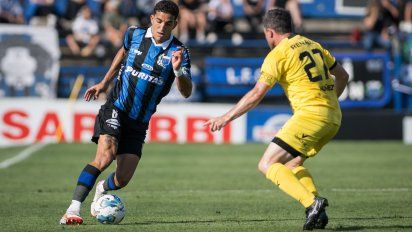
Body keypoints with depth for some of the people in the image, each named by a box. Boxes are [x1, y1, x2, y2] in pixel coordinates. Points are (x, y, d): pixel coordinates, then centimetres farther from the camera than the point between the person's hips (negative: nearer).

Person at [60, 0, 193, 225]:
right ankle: (73, 209, -28)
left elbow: (186, 92, -17)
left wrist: (178, 70, -35)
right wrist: (104, 82, 24)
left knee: (123, 179, -1)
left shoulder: (178, 52, -7)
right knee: (105, 156, -27)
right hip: (115, 109, -2)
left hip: (139, 122, 2)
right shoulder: (134, 34, -3)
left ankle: (103, 188, 37)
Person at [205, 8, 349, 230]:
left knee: (267, 165, -6)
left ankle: (312, 203, -23)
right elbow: (342, 76, 24)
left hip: (310, 114, -8)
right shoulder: (313, 45, 17)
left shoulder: (278, 54, -5)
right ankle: (318, 212, 4)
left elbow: (256, 94, -10)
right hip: (333, 117, 8)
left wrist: (226, 117, -5)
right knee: (292, 163, 22)